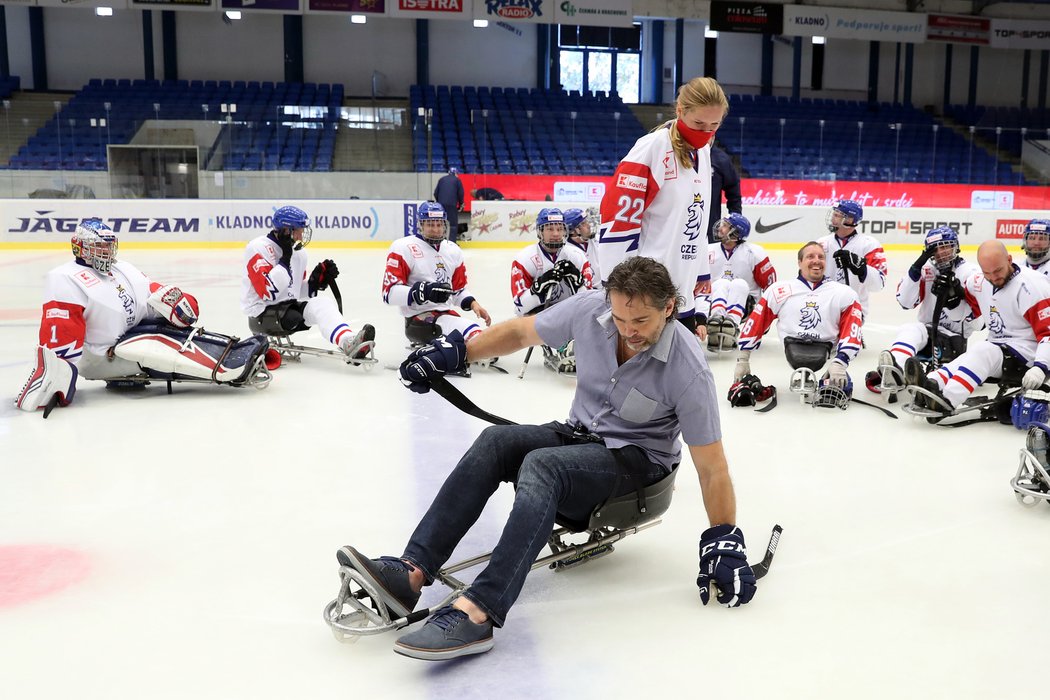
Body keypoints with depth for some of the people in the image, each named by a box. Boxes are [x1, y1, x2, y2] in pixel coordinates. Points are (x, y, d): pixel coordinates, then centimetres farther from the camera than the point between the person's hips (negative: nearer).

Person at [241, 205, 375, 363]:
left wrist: (316, 281, -2)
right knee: (292, 318, -33)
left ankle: (349, 342, -40)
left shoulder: (299, 253, 10)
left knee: (324, 303, -17)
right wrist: (285, 259, -22)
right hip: (262, 313, -7)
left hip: (290, 307, 7)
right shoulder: (259, 248, -13)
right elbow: (268, 292, -24)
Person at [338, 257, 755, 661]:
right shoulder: (590, 308, -12)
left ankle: (477, 615, -46)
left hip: (636, 458, -5)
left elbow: (712, 465, -16)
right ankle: (411, 573, -33)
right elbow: (522, 332, 4)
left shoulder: (688, 369, -23)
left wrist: (724, 542, -17)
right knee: (497, 441, -24)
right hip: (579, 434, 5)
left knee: (541, 465, -34)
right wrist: (455, 352, -1)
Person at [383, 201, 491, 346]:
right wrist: (423, 291, -26)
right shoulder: (404, 248, -5)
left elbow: (459, 290, 25)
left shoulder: (453, 250, 16)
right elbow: (389, 293, -13)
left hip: (448, 312, 9)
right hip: (419, 318, -9)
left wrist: (472, 303, 3)